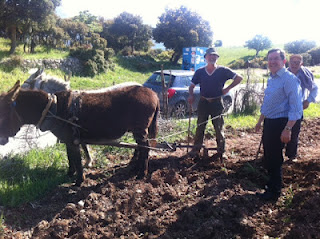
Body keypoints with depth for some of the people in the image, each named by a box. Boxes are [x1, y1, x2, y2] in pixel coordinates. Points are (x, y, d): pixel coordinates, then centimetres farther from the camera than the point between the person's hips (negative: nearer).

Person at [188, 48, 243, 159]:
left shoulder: (222, 70, -3)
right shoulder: (200, 72, 4)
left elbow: (239, 78, 0)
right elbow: (192, 85, 11)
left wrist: (227, 88, -6)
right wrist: (191, 95, -9)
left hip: (217, 102, -2)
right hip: (203, 102, 2)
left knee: (219, 127, 3)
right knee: (200, 126, 6)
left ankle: (221, 151, 14)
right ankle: (196, 149, 15)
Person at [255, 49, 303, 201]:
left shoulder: (289, 79, -17)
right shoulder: (271, 79, 12)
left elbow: (296, 108, -21)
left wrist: (287, 129, -25)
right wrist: (260, 121, 26)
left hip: (280, 124, -9)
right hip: (268, 123, 9)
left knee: (274, 159, 1)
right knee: (267, 156, 20)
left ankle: (274, 192, 17)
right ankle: (271, 181, 39)